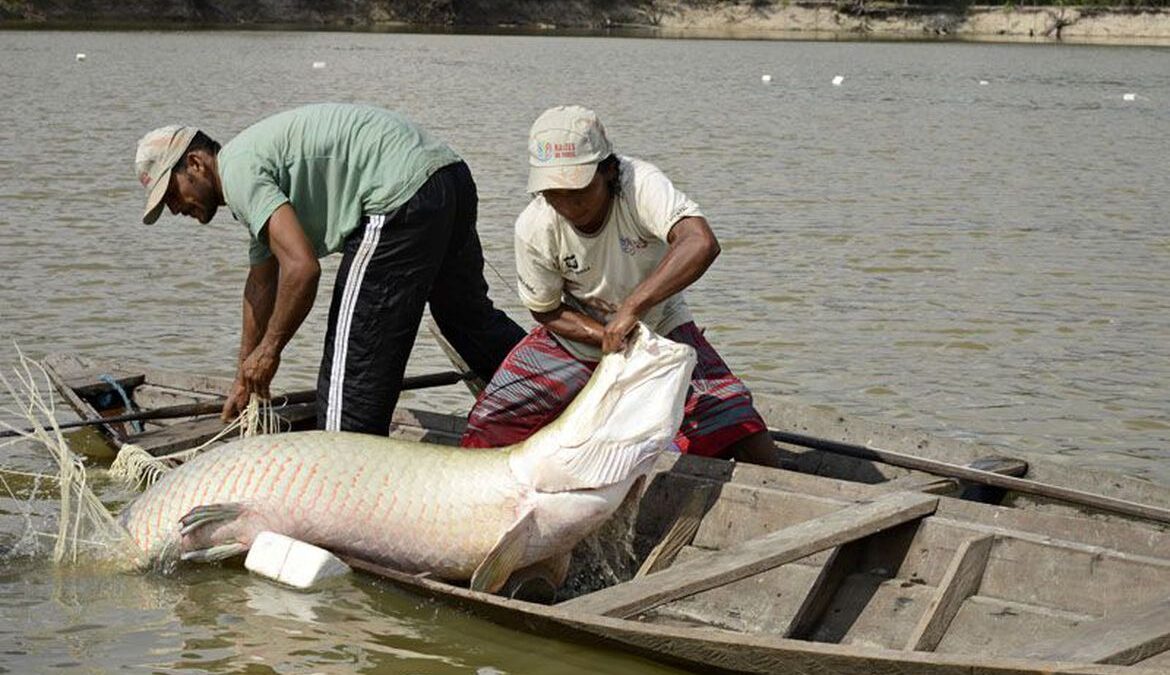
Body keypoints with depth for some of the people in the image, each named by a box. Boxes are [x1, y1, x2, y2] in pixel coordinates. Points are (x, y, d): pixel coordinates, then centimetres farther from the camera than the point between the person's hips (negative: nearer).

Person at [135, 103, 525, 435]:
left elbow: (301, 266, -20)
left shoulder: (237, 171, -9)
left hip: (402, 197, -11)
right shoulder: (253, 157, 23)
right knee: (469, 316, 28)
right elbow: (262, 282, 32)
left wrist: (269, 349, -6)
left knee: (354, 356, -5)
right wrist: (245, 380, 36)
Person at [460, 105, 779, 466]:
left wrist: (631, 308, -50)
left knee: (739, 429, -19)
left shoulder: (641, 184, -31)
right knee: (487, 426, -6)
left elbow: (701, 245, -48)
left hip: (659, 326, -2)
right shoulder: (534, 228, -21)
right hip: (579, 335, 2)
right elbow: (547, 312, -7)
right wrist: (609, 337, -23)